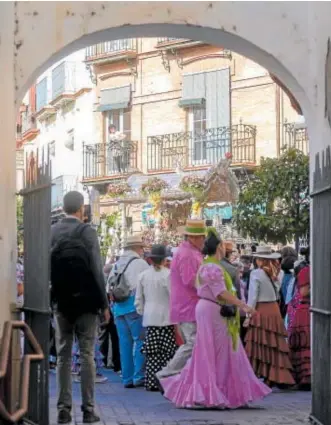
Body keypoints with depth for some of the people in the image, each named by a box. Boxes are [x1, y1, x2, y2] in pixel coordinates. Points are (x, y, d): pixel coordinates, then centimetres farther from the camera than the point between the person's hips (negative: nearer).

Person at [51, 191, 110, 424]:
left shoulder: (51, 232, 2)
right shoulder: (87, 232, -8)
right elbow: (96, 269, -10)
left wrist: (52, 299, 11)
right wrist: (104, 303, -3)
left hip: (61, 302, 3)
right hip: (85, 301, -3)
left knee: (63, 356, 8)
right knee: (87, 355, 1)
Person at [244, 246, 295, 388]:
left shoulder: (256, 274, -10)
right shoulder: (274, 273, 7)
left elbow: (253, 296, -11)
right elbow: (277, 294, 3)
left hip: (261, 311, -6)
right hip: (274, 310, 6)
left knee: (259, 346, -2)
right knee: (275, 346, 10)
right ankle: (278, 376, 14)